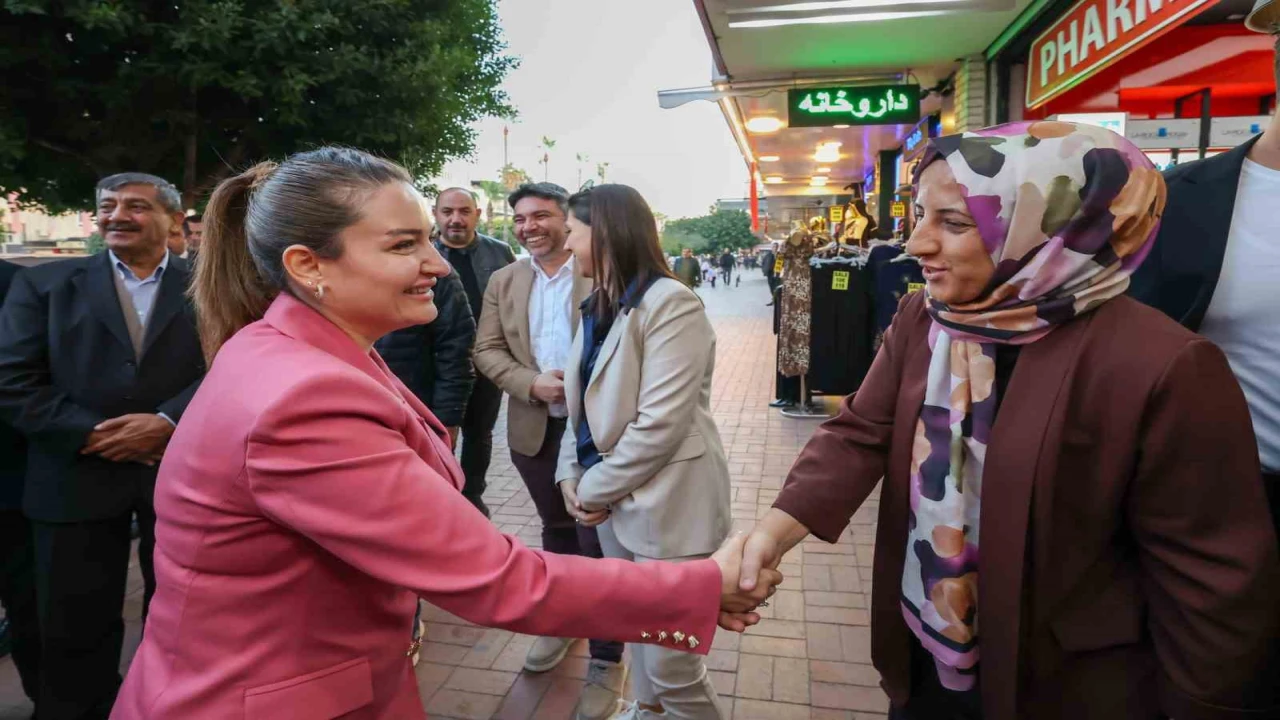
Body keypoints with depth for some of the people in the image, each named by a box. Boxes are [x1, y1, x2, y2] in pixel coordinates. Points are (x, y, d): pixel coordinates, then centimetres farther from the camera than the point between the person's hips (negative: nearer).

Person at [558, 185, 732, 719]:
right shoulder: (600, 304, 10)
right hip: (612, 497, 8)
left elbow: (660, 424, -23)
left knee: (669, 660, 1)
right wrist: (572, 474, -1)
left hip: (663, 503, -8)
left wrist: (597, 488, -14)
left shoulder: (670, 304, -18)